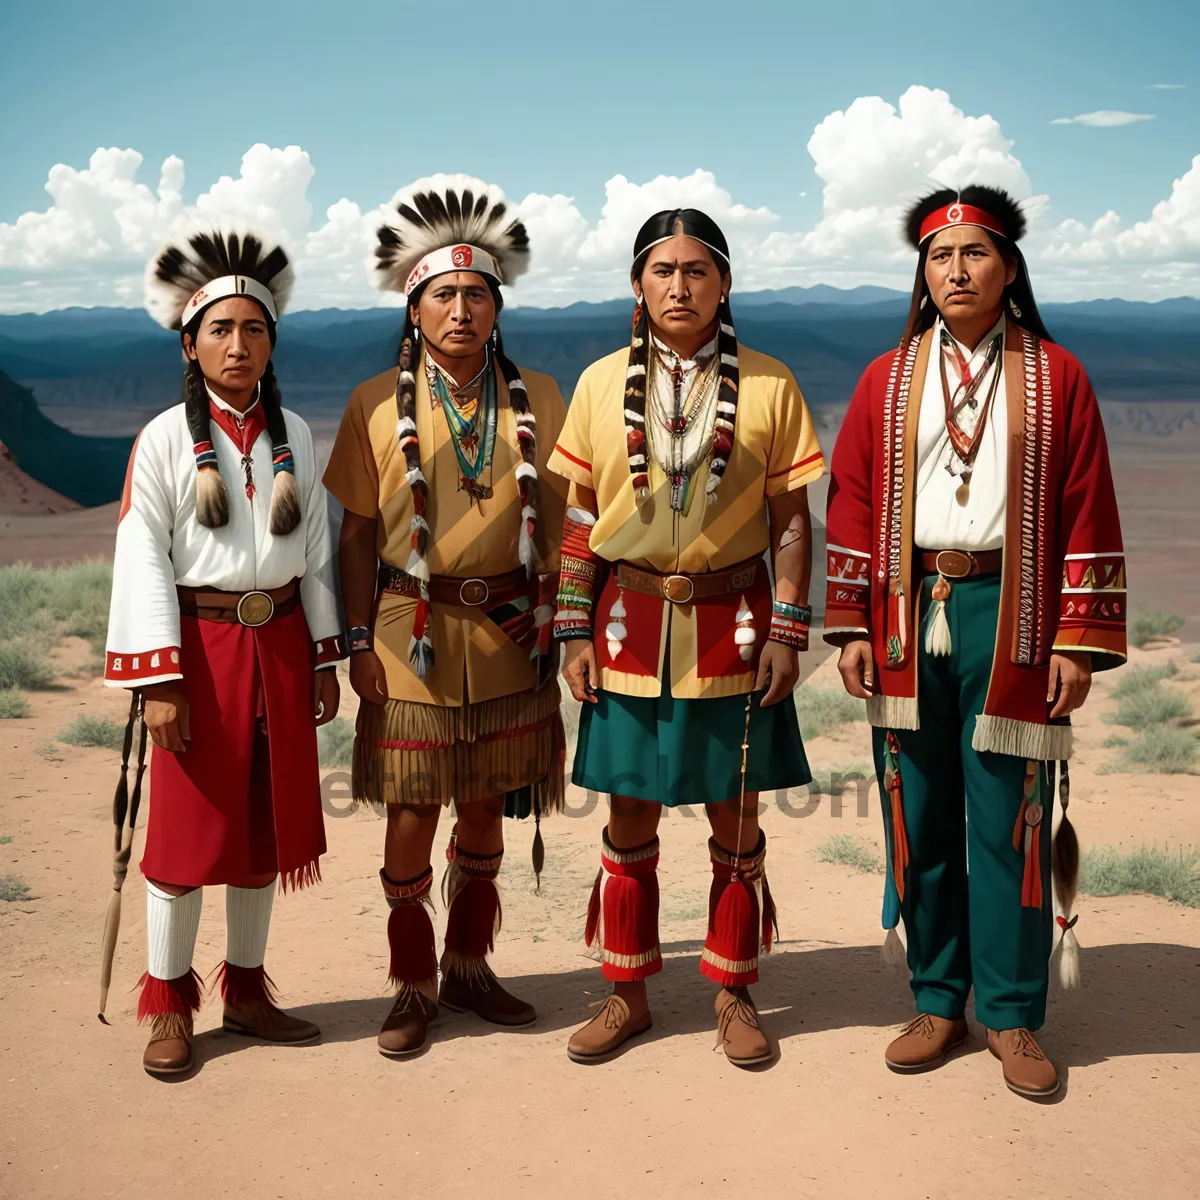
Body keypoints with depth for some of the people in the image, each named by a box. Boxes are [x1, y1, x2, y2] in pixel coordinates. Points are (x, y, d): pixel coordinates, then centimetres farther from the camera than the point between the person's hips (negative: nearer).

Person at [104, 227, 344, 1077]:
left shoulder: (294, 435, 7)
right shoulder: (165, 440, -5)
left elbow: (315, 551, 11)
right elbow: (143, 560, -8)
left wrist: (325, 658, 9)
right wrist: (158, 680, -14)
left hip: (280, 646, 4)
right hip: (201, 645, -4)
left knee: (266, 823, 11)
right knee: (188, 826, 3)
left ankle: (247, 993, 26)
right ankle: (170, 1007, 17)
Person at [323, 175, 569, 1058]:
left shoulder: (539, 400, 3)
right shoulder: (377, 405, 0)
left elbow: (558, 521, 6)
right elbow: (357, 530, 1)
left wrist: (555, 626, 1)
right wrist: (357, 642, -4)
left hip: (509, 637, 2)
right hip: (411, 633, -2)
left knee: (485, 810, 13)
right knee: (411, 814, 2)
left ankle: (468, 967, 30)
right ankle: (414, 987, 19)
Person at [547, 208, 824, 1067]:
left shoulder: (768, 385, 0)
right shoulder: (603, 384, 3)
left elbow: (792, 519, 1)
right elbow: (579, 515, 5)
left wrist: (789, 632, -6)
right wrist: (575, 632, 0)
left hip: (733, 627, -1)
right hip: (631, 625, 1)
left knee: (736, 814, 8)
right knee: (630, 814, 9)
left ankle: (735, 993, 25)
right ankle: (627, 994, 24)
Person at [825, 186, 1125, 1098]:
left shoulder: (1055, 378, 3)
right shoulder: (886, 383, 9)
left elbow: (1088, 516, 0)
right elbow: (852, 508, 7)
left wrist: (1081, 639, -5)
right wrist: (852, 628, 0)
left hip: (1011, 622, -2)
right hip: (910, 621, 2)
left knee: (1008, 819, 2)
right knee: (918, 820, 7)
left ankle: (1012, 1015, 16)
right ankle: (938, 1003, 21)